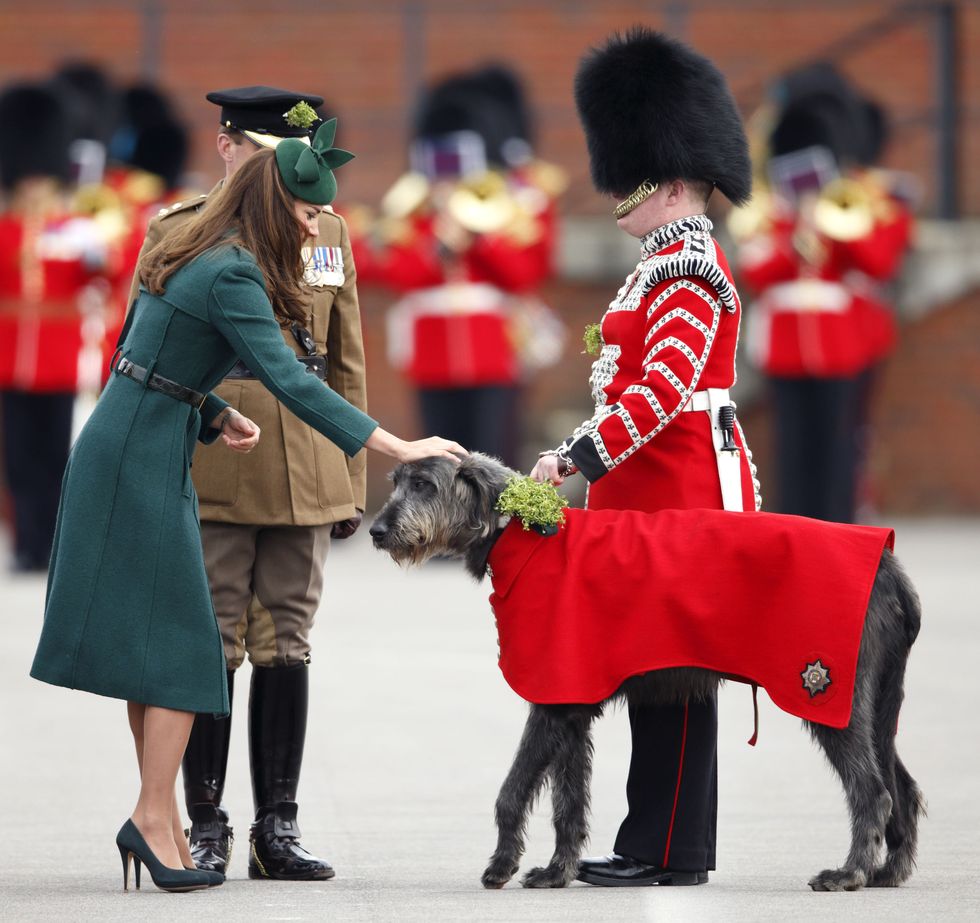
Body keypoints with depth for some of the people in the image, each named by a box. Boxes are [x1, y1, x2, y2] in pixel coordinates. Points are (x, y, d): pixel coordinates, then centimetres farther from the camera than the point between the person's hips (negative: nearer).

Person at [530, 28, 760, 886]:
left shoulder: (687, 270, -15)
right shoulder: (673, 261, 18)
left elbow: (664, 386, -25)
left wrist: (581, 458, -26)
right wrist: (582, 454, 21)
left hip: (682, 493, -10)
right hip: (663, 488, 10)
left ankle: (670, 854, -4)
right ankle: (661, 845, 16)